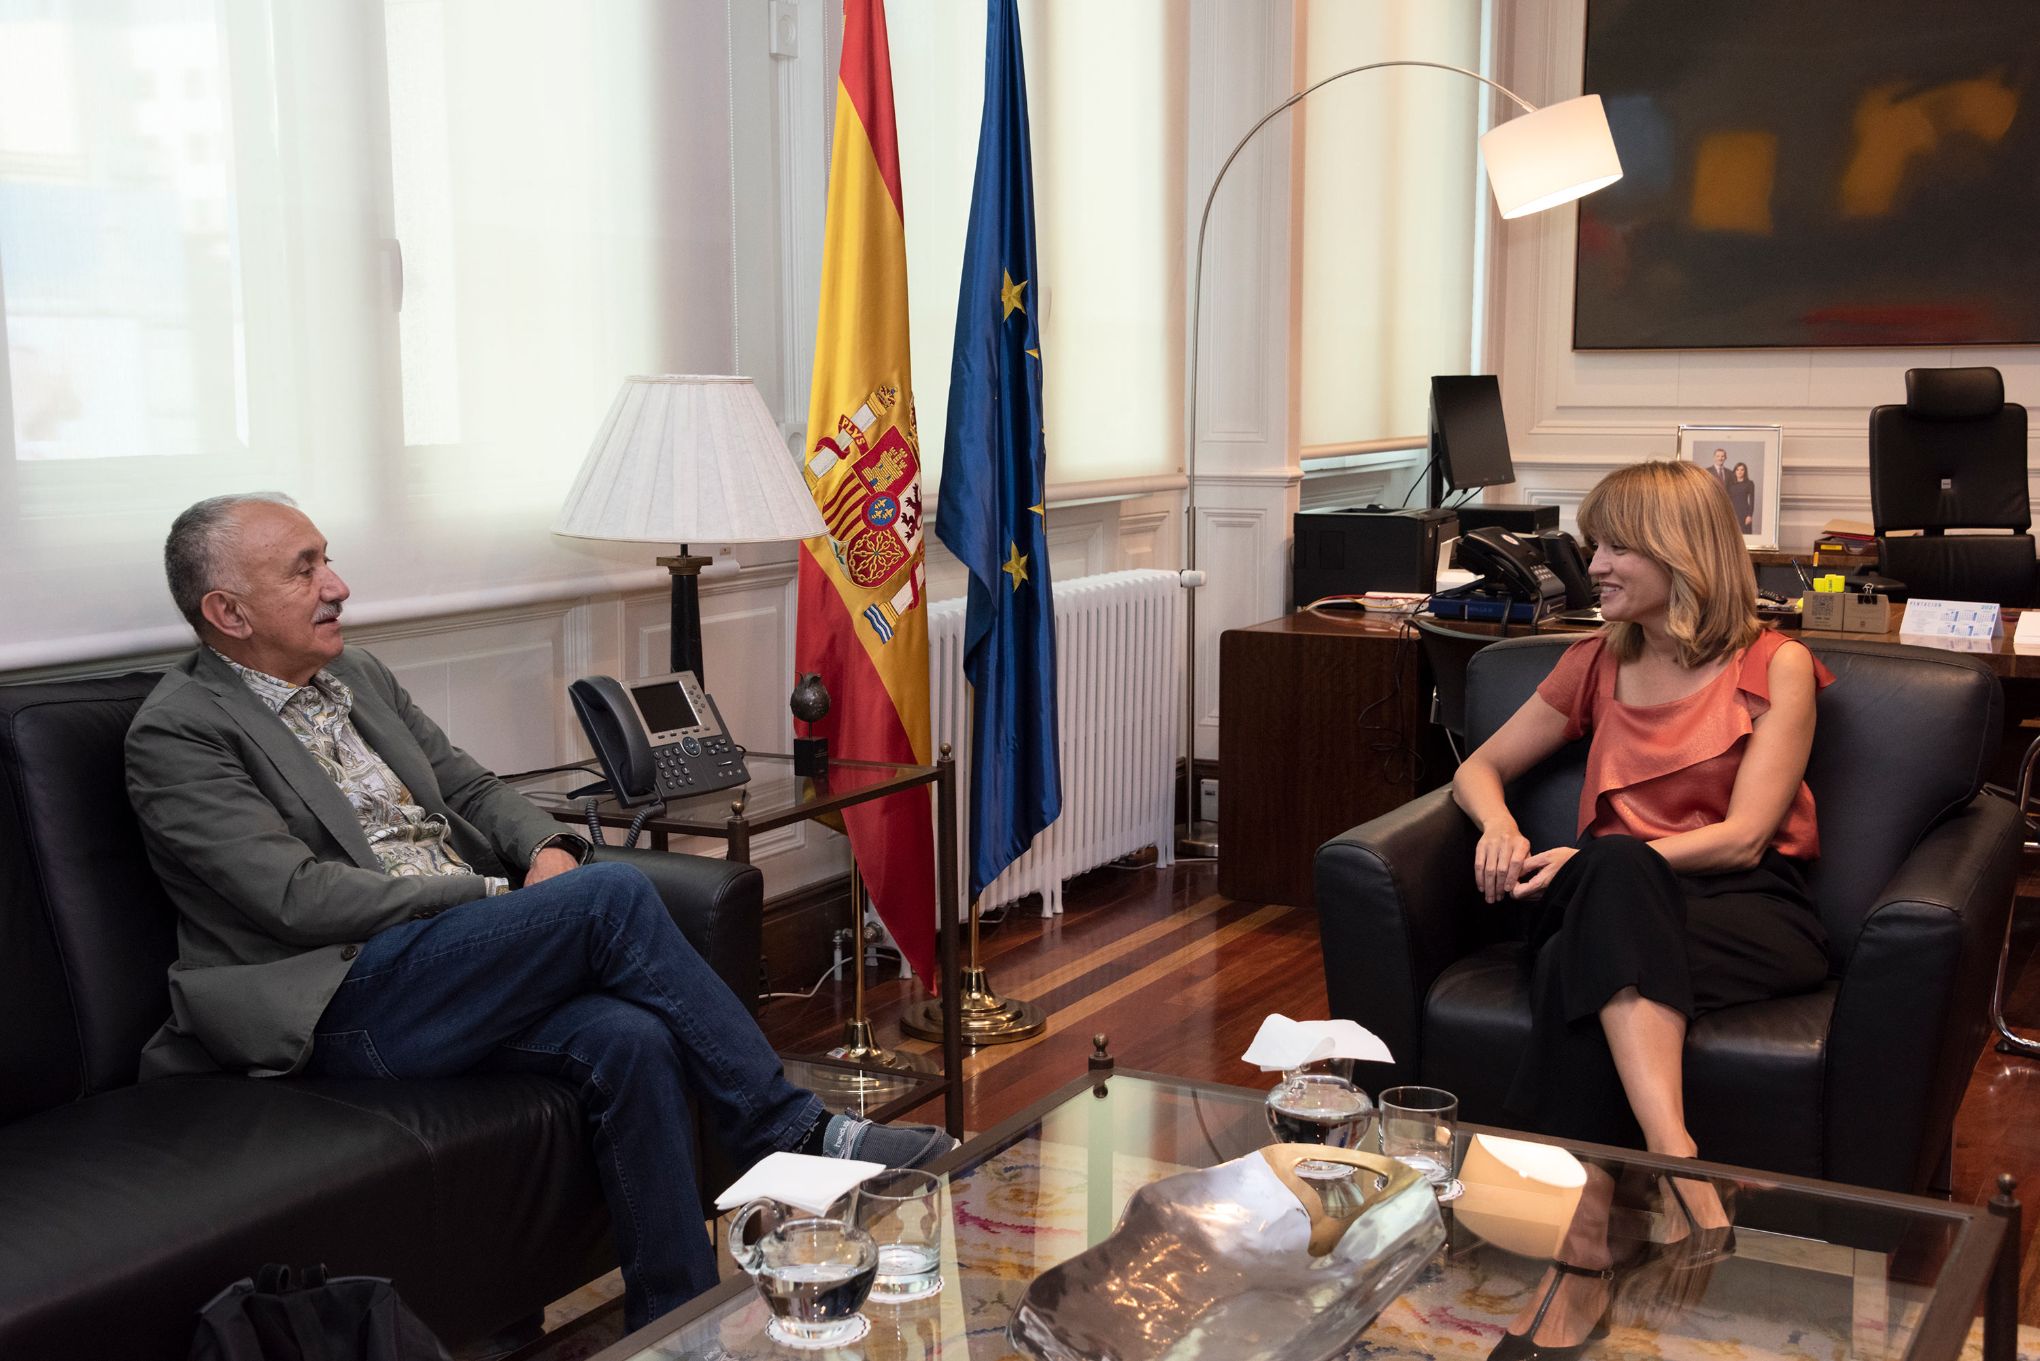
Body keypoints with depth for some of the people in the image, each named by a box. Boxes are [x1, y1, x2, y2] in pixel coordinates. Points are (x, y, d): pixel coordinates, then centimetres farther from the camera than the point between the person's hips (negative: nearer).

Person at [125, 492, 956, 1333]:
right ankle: (793, 1135, -15)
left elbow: (472, 788, 21)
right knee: (613, 895, -25)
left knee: (629, 1038, -25)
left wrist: (547, 848, -3)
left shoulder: (358, 678, 19)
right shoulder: (177, 733, -5)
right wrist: (500, 896, -15)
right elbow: (302, 898, -14)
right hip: (346, 1005, -7)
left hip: (460, 964, 7)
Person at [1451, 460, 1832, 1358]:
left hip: (1748, 912, -3)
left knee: (1578, 961, -37)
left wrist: (1594, 861, -19)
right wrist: (1499, 822, -2)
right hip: (1617, 905, 3)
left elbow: (1743, 837, -7)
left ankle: (1584, 1253, -42)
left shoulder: (1774, 666, 4)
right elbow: (1480, 767, 23)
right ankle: (1679, 1166, -47)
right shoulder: (1598, 663, 19)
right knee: (1615, 870, -36)